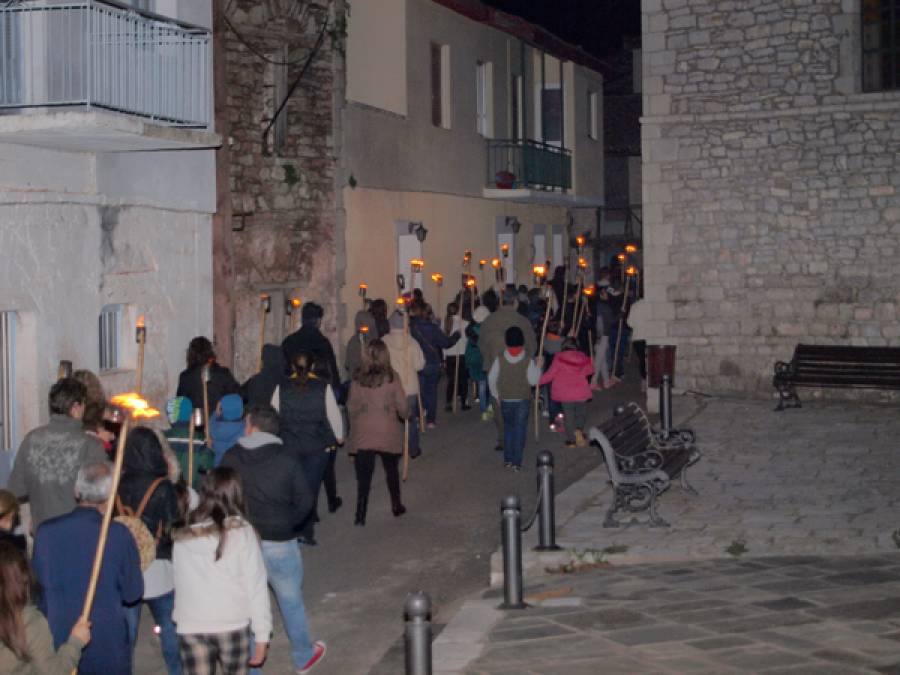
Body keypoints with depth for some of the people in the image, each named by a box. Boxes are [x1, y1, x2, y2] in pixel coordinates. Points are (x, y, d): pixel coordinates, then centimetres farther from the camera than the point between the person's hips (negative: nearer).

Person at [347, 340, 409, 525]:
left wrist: (354, 426, 17)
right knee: (391, 470, 19)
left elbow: (352, 407, 1)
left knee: (364, 475, 3)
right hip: (388, 433, 0)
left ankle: (361, 515, -3)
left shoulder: (357, 379, -7)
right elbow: (402, 406, -6)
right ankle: (396, 506, 33)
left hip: (363, 434, 0)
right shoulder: (392, 378, -10)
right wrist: (405, 415, 17)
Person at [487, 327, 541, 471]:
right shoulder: (528, 359, -8)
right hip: (522, 399, -2)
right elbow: (533, 380, -8)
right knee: (520, 429, 2)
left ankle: (508, 459, 17)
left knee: (508, 428, 17)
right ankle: (517, 462, -2)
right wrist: (538, 366, 5)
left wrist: (496, 394, 12)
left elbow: (492, 377, -2)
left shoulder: (500, 358, -5)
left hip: (505, 399, 2)